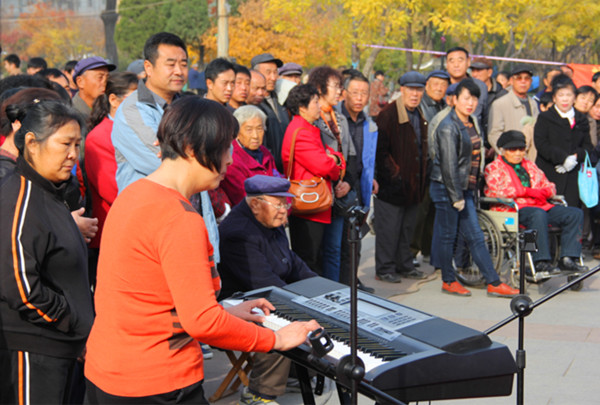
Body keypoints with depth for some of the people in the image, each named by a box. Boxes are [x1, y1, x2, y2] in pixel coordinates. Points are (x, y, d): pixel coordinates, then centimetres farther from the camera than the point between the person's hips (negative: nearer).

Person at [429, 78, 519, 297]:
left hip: (465, 189, 8)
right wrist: (456, 197, -18)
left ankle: (494, 283, 10)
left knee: (475, 236, 9)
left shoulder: (472, 123, 11)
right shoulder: (448, 127, -15)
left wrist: (469, 191, 15)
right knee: (447, 236, 4)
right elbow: (448, 165, -18)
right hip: (446, 189, -8)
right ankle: (448, 281, 17)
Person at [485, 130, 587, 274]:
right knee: (538, 214, -39)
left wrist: (541, 192, -2)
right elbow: (493, 190, -12)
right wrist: (527, 191, -12)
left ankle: (568, 259, -19)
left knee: (575, 213, -12)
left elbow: (550, 187, 26)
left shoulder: (530, 165, 28)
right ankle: (541, 262, -37)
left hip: (541, 205, 7)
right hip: (513, 209, -7)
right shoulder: (493, 168, 8)